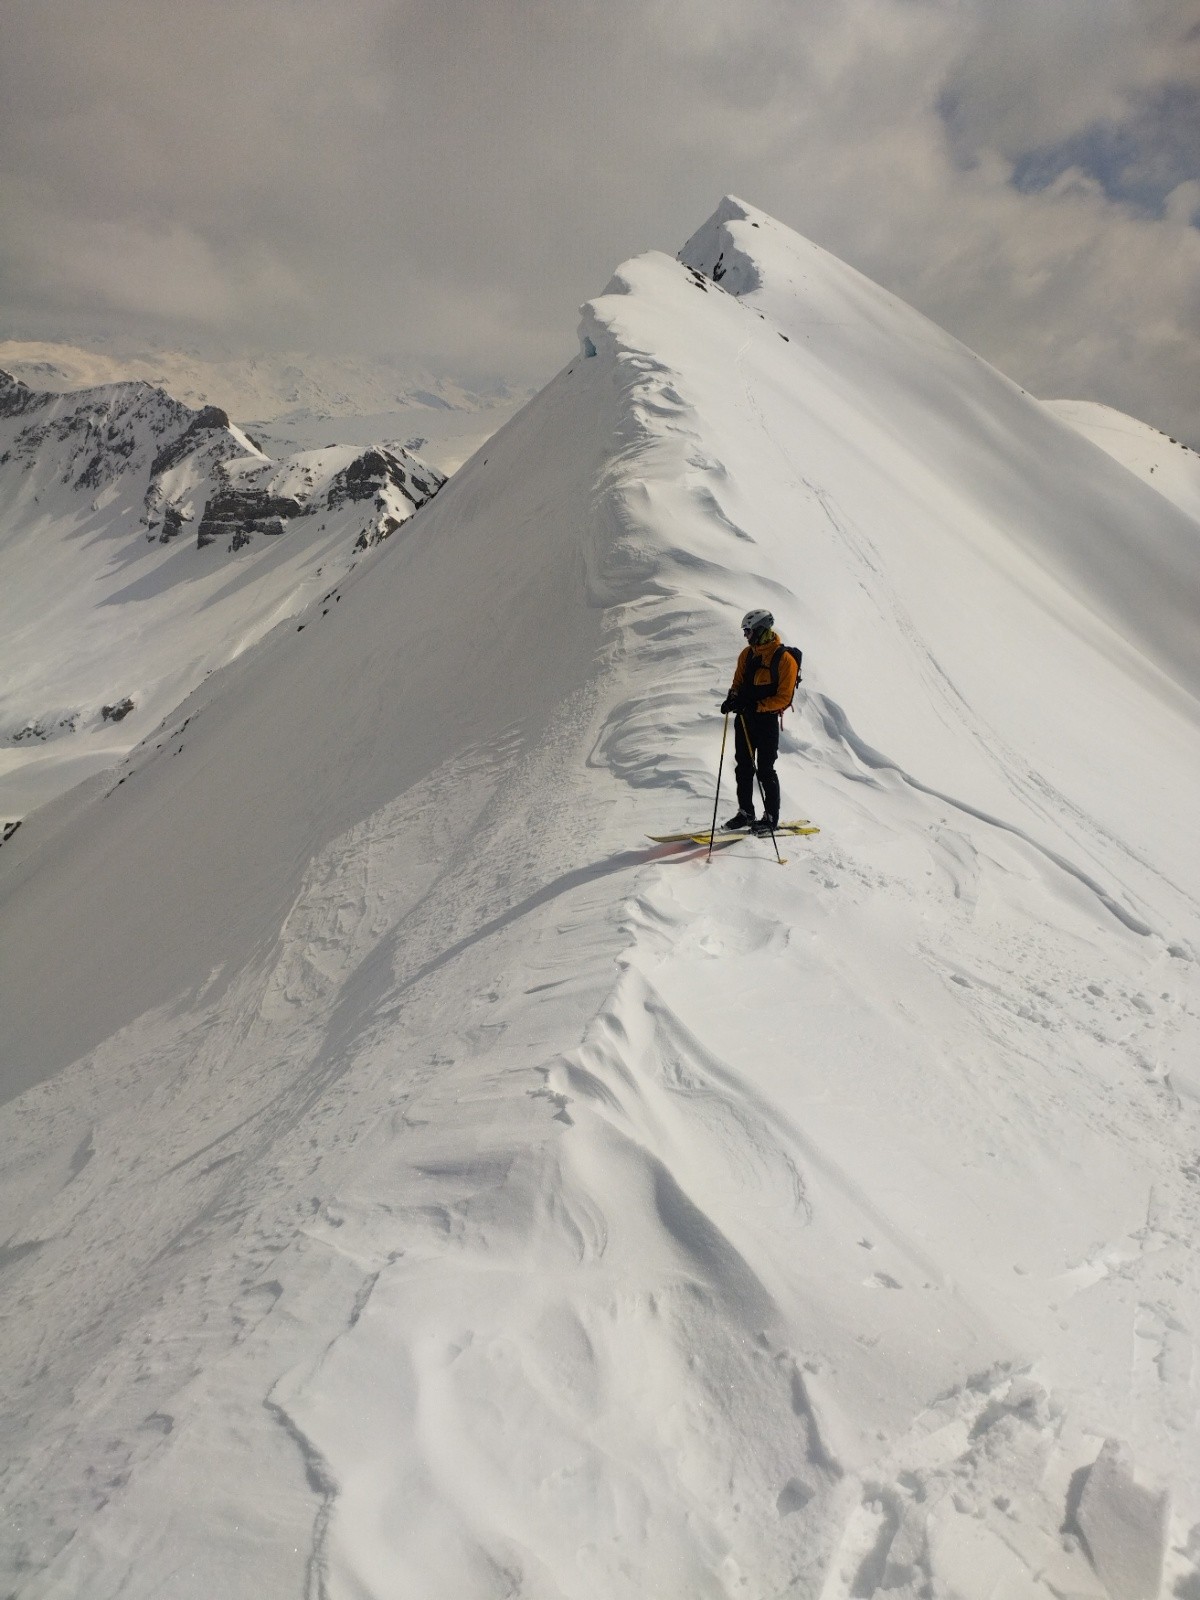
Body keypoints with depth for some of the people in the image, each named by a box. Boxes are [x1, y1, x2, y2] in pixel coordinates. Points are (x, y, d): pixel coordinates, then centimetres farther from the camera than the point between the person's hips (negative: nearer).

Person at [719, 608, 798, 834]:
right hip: (744, 718, 7)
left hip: (767, 720, -7)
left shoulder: (785, 659, -12)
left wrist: (756, 706, -23)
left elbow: (783, 698, -14)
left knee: (765, 770, -3)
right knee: (743, 767, 11)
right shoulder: (747, 654, 9)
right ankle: (745, 813, 22)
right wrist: (733, 697, -4)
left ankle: (771, 818, 8)